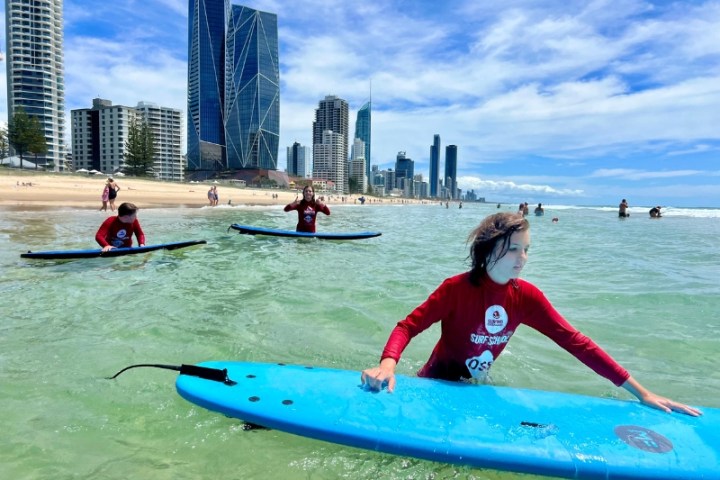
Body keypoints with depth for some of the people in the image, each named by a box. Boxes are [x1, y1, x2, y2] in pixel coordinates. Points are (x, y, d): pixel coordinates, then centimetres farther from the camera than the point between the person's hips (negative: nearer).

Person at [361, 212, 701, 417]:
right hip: (437, 387, -4)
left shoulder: (526, 296, -12)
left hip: (475, 389, 5)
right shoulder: (456, 288, -27)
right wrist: (387, 365, -50)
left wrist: (642, 393, -11)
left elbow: (574, 341, -10)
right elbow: (407, 326, -28)